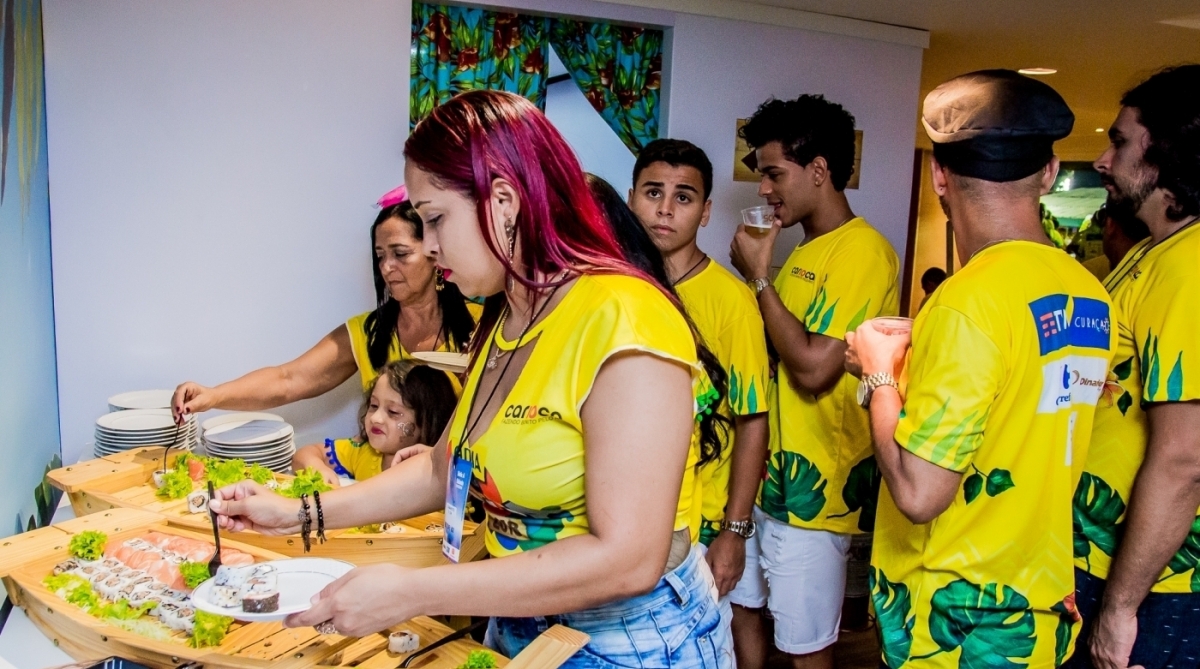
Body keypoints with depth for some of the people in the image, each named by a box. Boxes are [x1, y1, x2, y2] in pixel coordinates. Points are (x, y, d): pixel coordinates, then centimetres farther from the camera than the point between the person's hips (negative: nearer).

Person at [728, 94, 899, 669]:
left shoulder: (864, 251, -15)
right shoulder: (805, 251, 12)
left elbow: (813, 367, -24)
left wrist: (758, 276, -16)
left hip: (812, 488, -8)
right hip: (764, 474, 8)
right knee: (741, 610, 20)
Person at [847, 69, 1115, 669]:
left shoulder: (971, 298, -22)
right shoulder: (1091, 297, 0)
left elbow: (918, 493, -23)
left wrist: (881, 373, -8)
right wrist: (918, 362, 11)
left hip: (954, 617, -7)